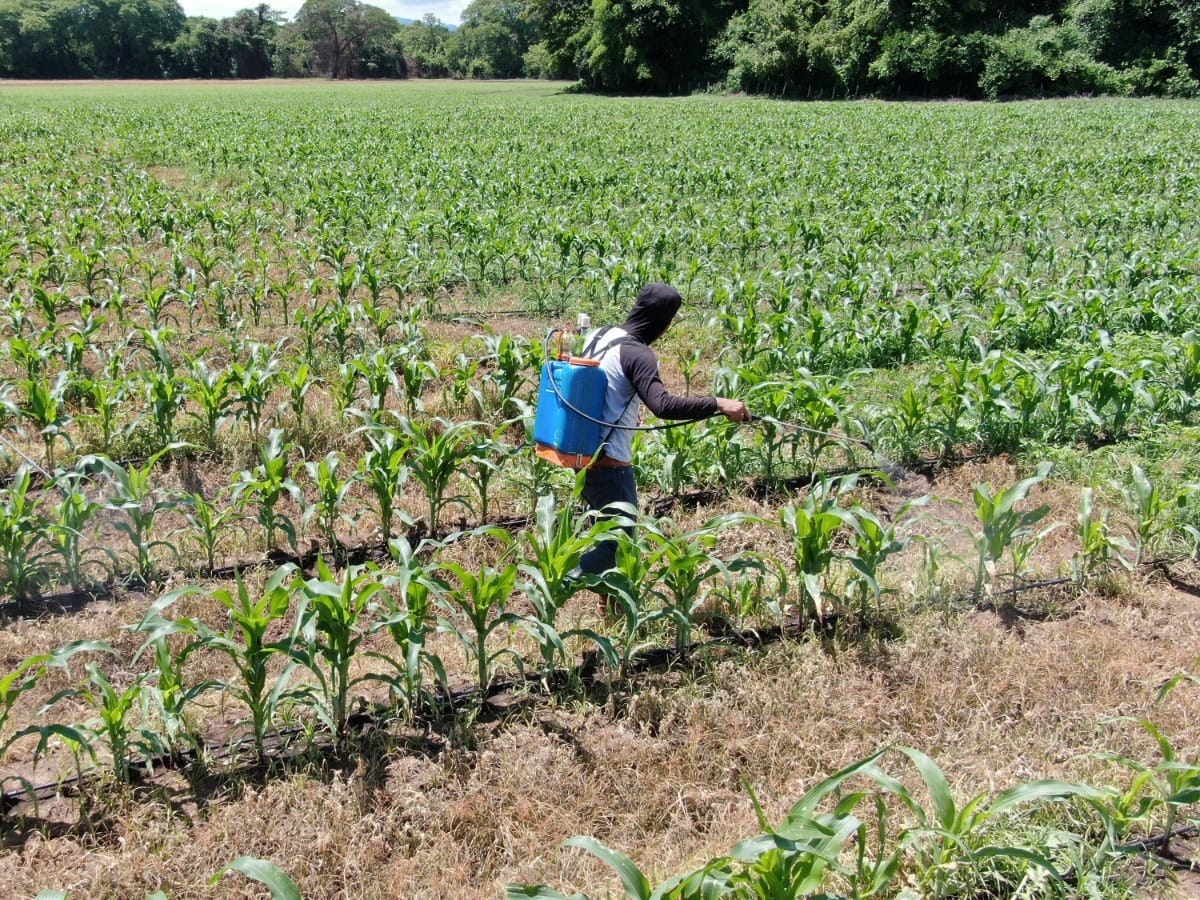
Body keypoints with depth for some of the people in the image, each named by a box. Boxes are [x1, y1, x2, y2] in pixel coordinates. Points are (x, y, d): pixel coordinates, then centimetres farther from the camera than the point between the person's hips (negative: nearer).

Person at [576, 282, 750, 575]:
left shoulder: (599, 336, 7)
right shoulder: (637, 354, -20)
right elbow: (664, 405, -33)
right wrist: (718, 404, -31)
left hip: (585, 453, 10)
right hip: (609, 462, -10)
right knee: (619, 543, -2)